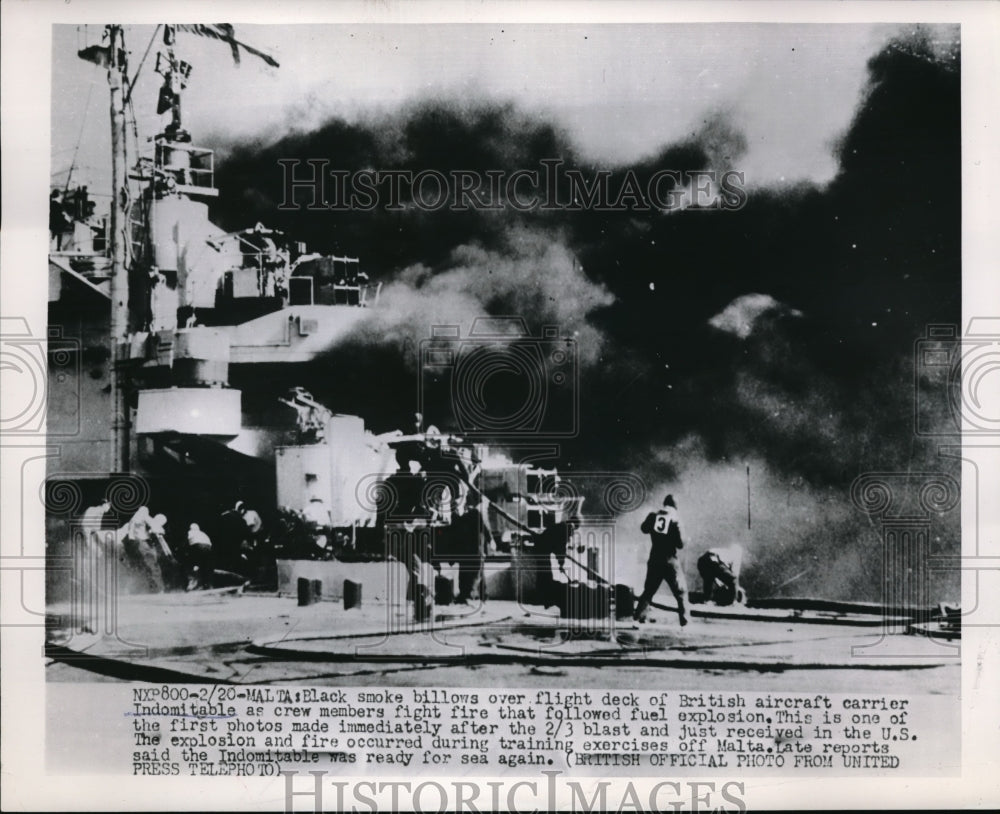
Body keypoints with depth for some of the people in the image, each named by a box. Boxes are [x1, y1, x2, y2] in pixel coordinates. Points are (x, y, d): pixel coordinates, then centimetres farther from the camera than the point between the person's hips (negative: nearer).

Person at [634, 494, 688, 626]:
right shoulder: (675, 519, -12)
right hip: (671, 562, -4)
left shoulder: (653, 516, 0)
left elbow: (644, 529, 19)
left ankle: (638, 617, 10)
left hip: (655, 561, 4)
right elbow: (680, 543, -13)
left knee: (648, 590, 16)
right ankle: (684, 621, 0)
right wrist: (683, 540, 8)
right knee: (681, 592, 6)